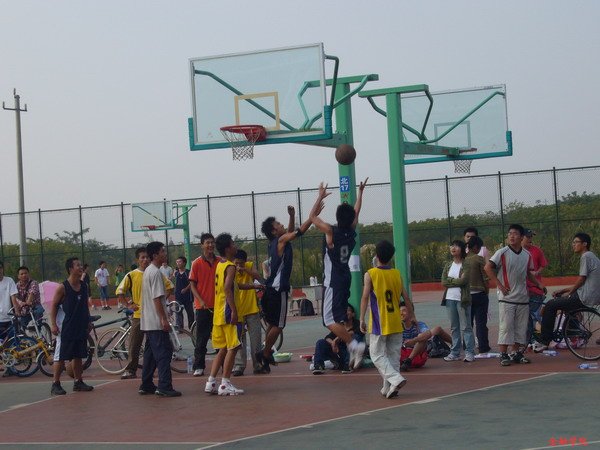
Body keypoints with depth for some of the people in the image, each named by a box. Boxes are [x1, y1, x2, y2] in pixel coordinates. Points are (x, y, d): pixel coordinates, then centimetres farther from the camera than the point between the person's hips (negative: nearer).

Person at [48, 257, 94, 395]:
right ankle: (55, 384, 3)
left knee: (78, 355, 12)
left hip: (80, 328, 6)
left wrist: (88, 323, 15)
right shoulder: (63, 287, -11)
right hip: (65, 328, -6)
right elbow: (54, 305, -9)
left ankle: (78, 382, 20)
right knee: (61, 357, -3)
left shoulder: (83, 286, 7)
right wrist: (53, 324, -15)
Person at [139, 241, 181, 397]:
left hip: (148, 322, 10)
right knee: (164, 353, -10)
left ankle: (146, 385, 17)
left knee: (150, 353, 13)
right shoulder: (156, 272, -15)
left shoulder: (147, 271, 16)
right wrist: (164, 319, -20)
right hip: (156, 322, -10)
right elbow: (157, 298, -20)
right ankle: (164, 387, -13)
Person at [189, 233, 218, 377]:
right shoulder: (197, 263, -3)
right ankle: (198, 366, 7)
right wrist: (201, 301, -15)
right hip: (203, 306, -3)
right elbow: (193, 284, -3)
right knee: (201, 338, 1)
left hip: (218, 305, 3)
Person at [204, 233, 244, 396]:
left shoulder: (220, 265, 16)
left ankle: (211, 382, 10)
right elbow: (228, 289, -24)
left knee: (223, 349, 13)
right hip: (227, 313, -9)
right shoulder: (230, 267, -12)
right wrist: (234, 311, -26)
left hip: (219, 314, 9)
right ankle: (225, 384, -6)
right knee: (232, 348, -5)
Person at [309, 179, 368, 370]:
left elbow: (312, 216, -1)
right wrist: (360, 192, 31)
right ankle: (352, 352, 15)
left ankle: (354, 345, -18)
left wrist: (321, 197, 7)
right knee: (339, 317, 15)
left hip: (333, 280, -7)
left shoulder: (331, 231, -16)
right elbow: (356, 212, 20)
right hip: (346, 277, 7)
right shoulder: (352, 230, 0)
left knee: (330, 319, -8)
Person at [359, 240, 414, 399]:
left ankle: (396, 379, -17)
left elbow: (365, 297, -14)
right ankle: (388, 388, 12)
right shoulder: (397, 274, 4)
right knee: (393, 356, 11)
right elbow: (406, 298, 5)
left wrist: (362, 319, -11)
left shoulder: (370, 274, -7)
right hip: (396, 323, 4)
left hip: (379, 324, -4)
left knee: (377, 355, 2)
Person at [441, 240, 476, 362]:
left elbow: (463, 280, -18)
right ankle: (455, 353, 15)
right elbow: (443, 282, 2)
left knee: (466, 327, -4)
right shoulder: (448, 265, 12)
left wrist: (450, 281, -4)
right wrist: (456, 281, -8)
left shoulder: (466, 265, -5)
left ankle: (470, 353, -2)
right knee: (454, 328, 11)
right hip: (450, 298, 6)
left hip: (462, 299, -6)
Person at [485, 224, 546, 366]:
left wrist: (539, 284, 12)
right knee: (506, 326, -5)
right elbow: (488, 268, -10)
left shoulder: (527, 255, 9)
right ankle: (503, 355, 0)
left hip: (523, 297, 5)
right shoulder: (502, 253, -7)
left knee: (521, 327, 8)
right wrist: (499, 284, -12)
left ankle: (517, 354, 16)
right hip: (507, 297, -5)